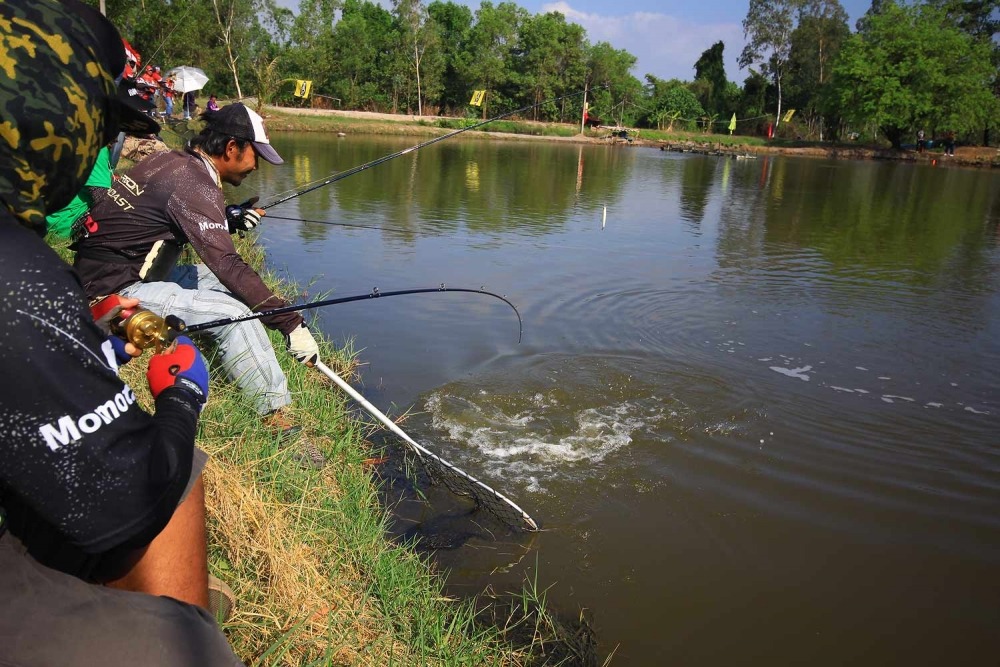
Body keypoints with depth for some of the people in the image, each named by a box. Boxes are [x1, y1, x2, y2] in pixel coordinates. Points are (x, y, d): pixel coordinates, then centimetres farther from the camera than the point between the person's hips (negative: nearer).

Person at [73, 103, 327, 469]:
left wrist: (231, 220, 5)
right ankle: (280, 423, -17)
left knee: (225, 284, 11)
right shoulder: (194, 184, -20)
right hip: (116, 290, -10)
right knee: (234, 313, -23)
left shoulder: (171, 160, 7)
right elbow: (229, 265, -27)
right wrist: (291, 322, -26)